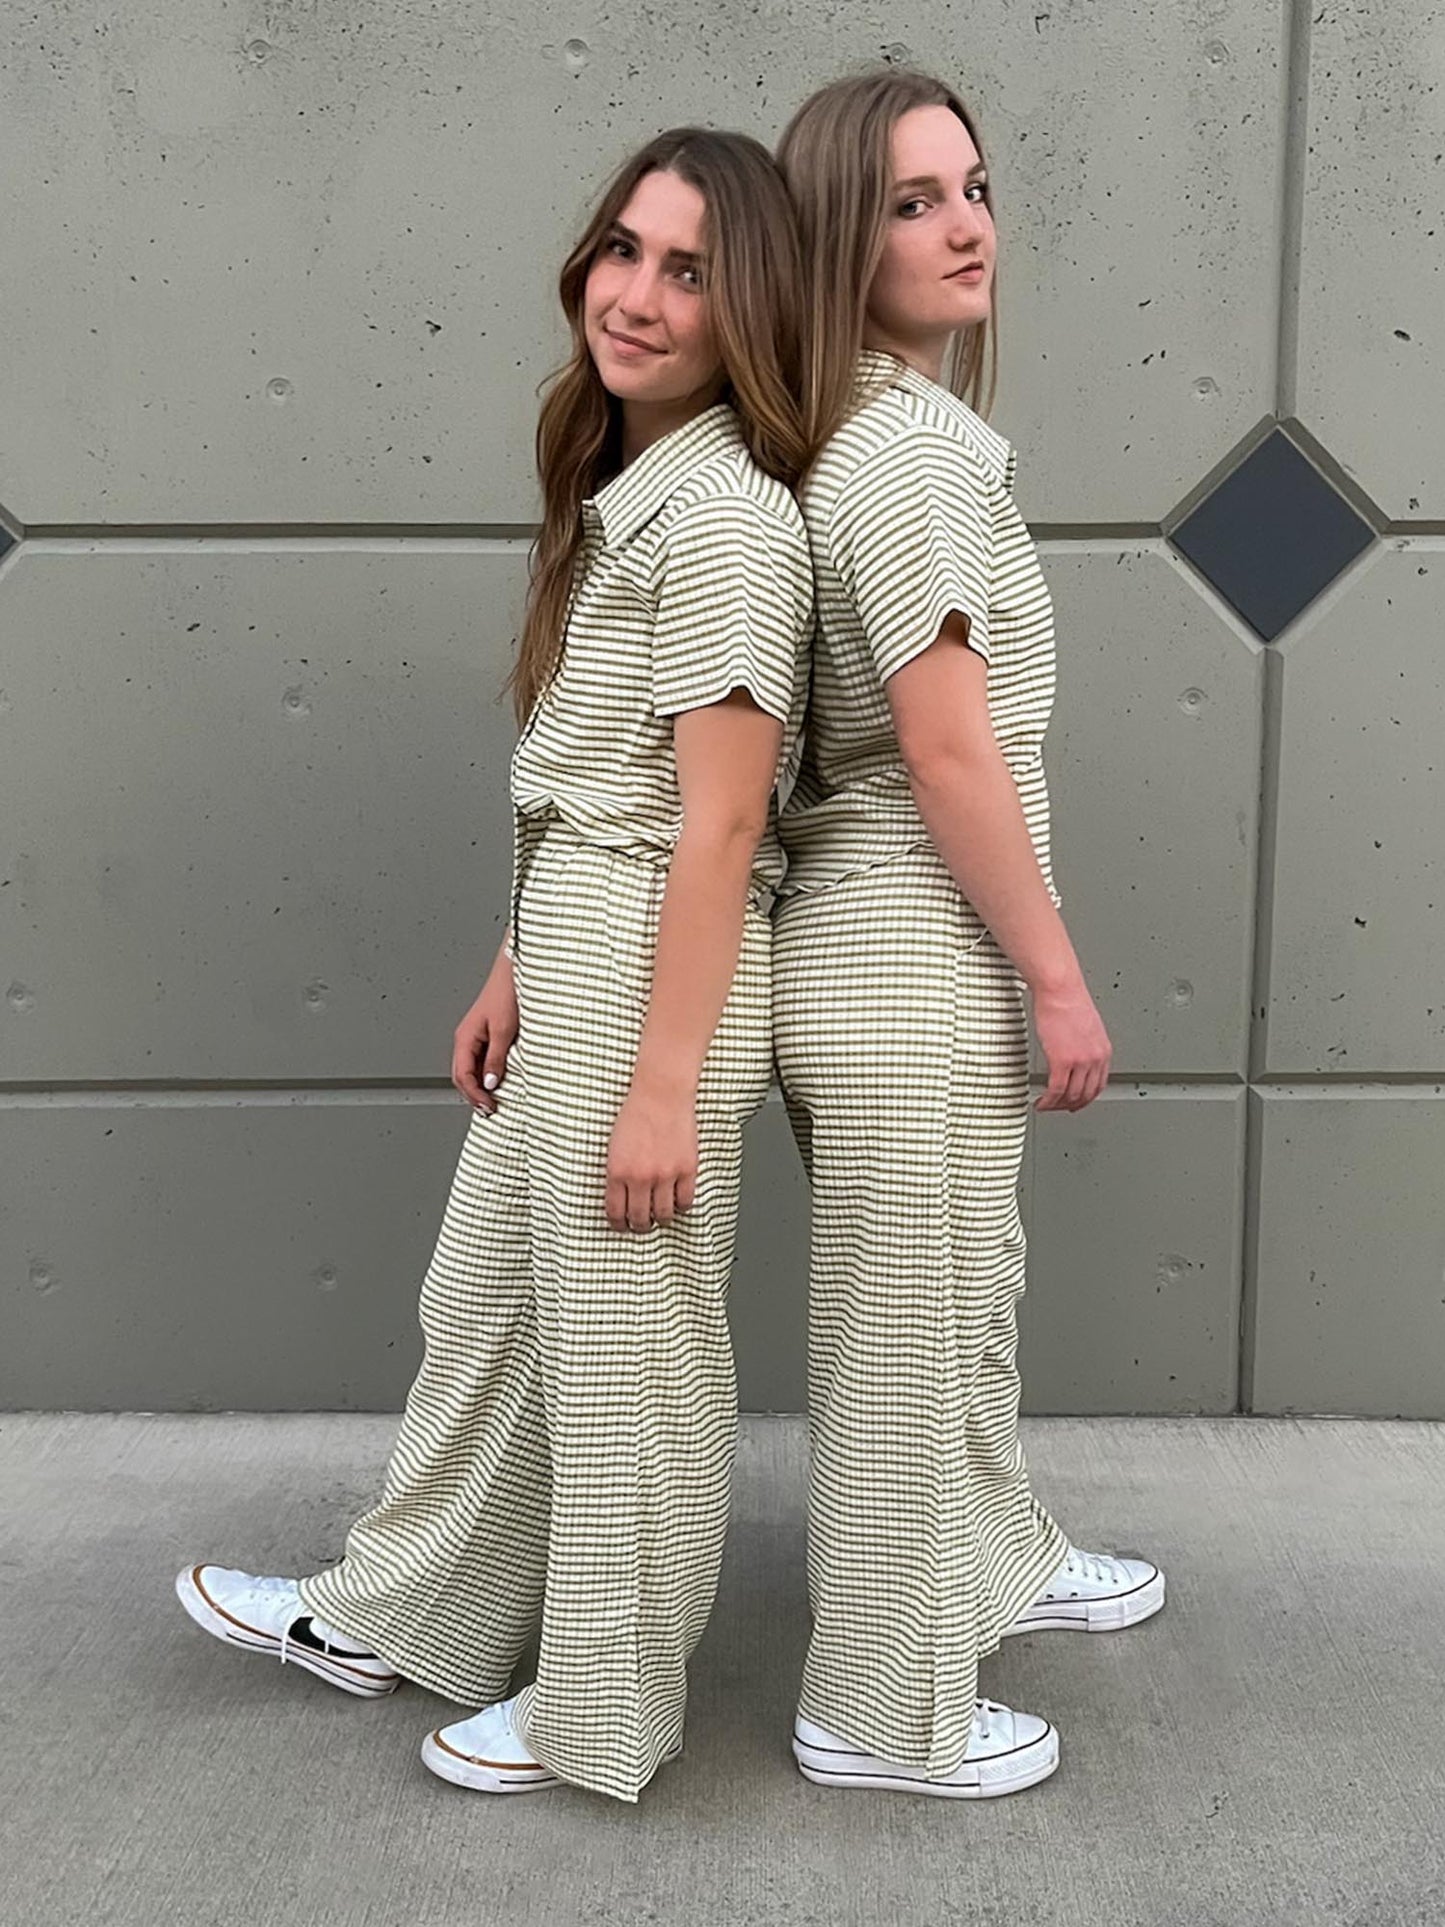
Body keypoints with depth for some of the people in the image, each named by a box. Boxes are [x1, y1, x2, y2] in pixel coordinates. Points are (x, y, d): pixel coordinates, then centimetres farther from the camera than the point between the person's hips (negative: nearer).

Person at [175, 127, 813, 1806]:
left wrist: (663, 1083, -19)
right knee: (484, 1295, 21)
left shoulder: (727, 512, -17)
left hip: (658, 966, -9)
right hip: (574, 947, 9)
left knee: (620, 1340, 7)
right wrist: (515, 969, 16)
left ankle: (605, 1709, 28)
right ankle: (393, 1612, 42)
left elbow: (718, 823, -20)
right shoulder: (619, 487, 12)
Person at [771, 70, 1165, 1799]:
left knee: (965, 1291, 25)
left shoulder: (873, 432, 12)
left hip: (898, 949, 10)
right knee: (905, 1331, 4)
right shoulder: (913, 445, -18)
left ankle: (996, 1559, 47)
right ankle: (883, 1714, 22)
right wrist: (1059, 976, -15)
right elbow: (946, 752, -22)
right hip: (914, 961, -10)